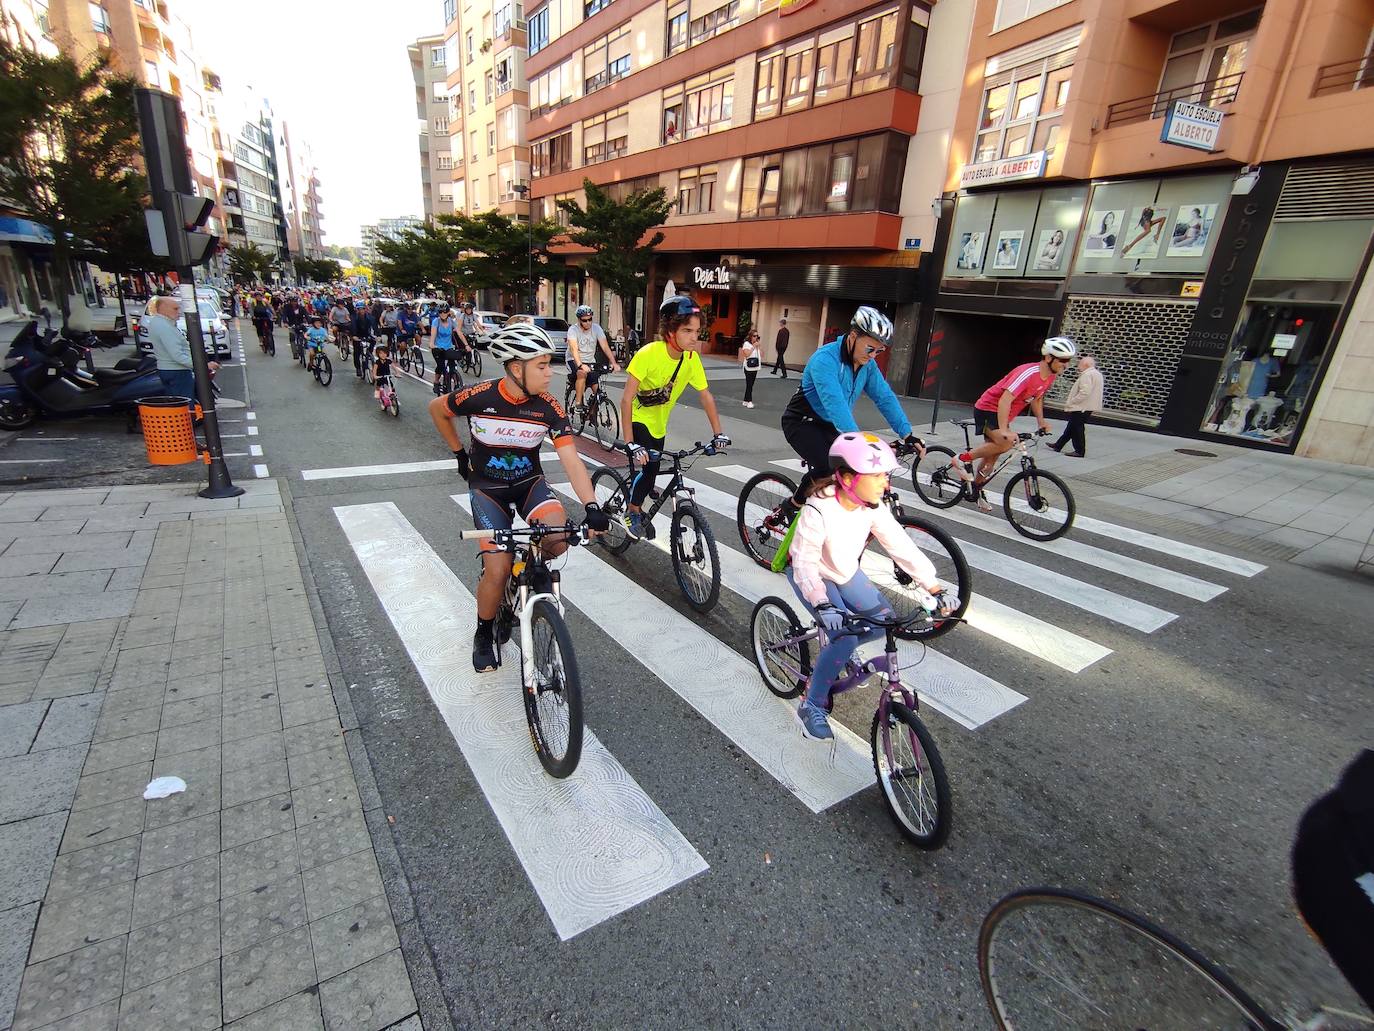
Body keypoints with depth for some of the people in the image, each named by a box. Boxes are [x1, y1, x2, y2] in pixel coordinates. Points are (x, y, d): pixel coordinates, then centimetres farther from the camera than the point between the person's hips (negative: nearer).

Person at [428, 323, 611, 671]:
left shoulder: (549, 408, -16)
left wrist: (592, 507, -36)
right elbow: (436, 408, 1)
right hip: (487, 488, -2)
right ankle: (484, 635, 17)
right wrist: (460, 453, 7)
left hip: (530, 482, 2)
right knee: (498, 570, -13)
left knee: (560, 539, -26)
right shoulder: (479, 397, -20)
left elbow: (571, 461, -23)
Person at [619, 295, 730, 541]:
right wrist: (630, 443, -36)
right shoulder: (649, 353, -29)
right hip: (637, 418, -5)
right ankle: (632, 511, 3)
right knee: (650, 467, -22)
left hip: (658, 424, 5)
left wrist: (718, 433, -10)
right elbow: (626, 399, -31)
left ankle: (637, 507, 38)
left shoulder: (692, 358, -14)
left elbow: (706, 396, -4)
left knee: (651, 473, 11)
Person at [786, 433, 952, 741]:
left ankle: (836, 649, 25)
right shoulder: (818, 510, -35)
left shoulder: (874, 507, -17)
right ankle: (811, 707, -2)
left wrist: (937, 590, -21)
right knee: (845, 638, -21)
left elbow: (903, 548, -16)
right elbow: (805, 565, -32)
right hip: (812, 575, -6)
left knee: (885, 621, -4)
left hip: (845, 572, 6)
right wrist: (823, 606, -44)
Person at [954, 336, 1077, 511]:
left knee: (992, 454, 12)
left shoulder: (1051, 376, 0)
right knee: (1006, 443, -29)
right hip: (987, 409, -9)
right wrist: (1004, 430, -41)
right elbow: (1005, 400, -35)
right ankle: (962, 459, -14)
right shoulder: (1028, 373, -28)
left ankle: (977, 491, 28)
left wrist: (1041, 422, 9)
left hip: (1002, 414, 9)